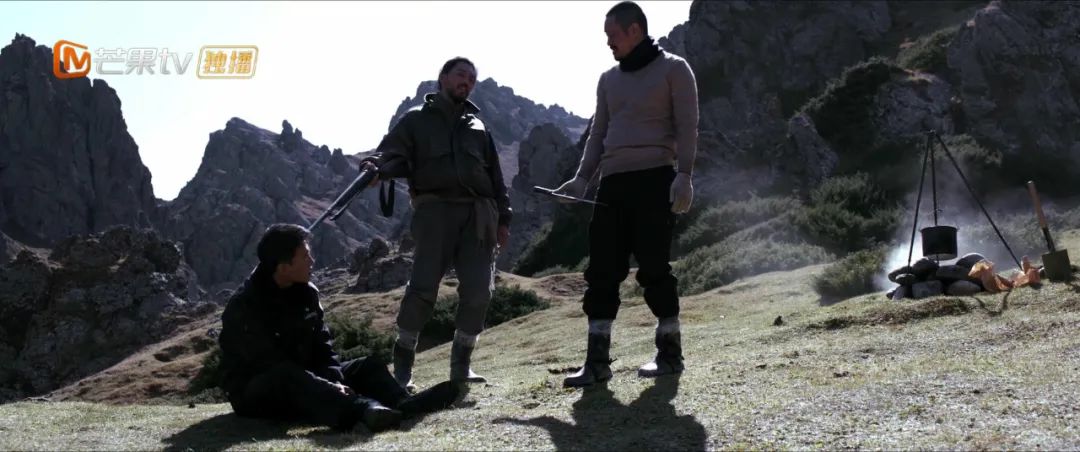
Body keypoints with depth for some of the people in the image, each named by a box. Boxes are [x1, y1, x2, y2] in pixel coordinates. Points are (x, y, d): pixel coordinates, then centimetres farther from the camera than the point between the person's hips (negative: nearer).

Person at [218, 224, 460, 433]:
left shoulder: (306, 292, 4)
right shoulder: (244, 307, -19)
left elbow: (322, 345, 2)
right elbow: (268, 363, -27)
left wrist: (334, 382, -18)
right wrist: (328, 385, -32)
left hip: (302, 381, 8)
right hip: (253, 391, -7)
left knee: (368, 365, -6)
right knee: (287, 376, -41)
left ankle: (403, 404, -38)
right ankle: (360, 410, -65)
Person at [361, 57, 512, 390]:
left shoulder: (478, 126, 25)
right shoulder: (417, 119, 15)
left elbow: (495, 175, 23)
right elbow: (392, 153, 1)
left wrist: (503, 219, 14)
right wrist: (376, 167, -23)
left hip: (477, 214, 4)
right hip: (436, 209, -4)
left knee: (479, 290, -7)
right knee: (423, 286, -14)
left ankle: (461, 364, 8)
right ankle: (403, 363, 0)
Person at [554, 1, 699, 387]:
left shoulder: (673, 69, 3)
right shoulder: (609, 80, 20)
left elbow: (686, 128, -4)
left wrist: (684, 175, -16)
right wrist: (581, 179, 7)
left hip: (654, 179, -6)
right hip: (612, 183, 6)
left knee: (653, 268, -5)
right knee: (602, 272, 0)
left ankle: (670, 352, 9)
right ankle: (597, 361, 2)